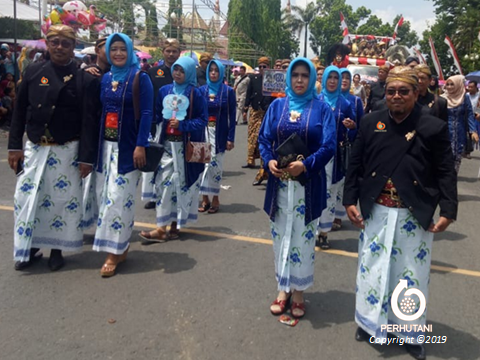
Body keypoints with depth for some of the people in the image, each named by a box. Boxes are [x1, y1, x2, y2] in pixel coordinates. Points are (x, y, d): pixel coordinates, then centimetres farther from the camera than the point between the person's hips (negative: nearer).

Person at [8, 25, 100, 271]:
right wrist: (14, 146, 2)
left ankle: (57, 250, 22)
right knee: (26, 198, 6)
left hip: (67, 151, -3)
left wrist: (86, 157, -11)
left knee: (64, 200, 5)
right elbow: (20, 112, 6)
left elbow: (88, 121, -8)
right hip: (34, 148, 3)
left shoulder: (83, 79, -6)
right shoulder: (33, 72, 3)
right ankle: (29, 248, 23)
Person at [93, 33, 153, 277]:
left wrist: (141, 145, -17)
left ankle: (114, 252, 2)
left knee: (119, 197, -6)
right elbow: (99, 110, 15)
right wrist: (95, 144, 8)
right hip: (106, 146, 6)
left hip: (128, 147, -6)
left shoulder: (140, 78, -5)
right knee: (103, 195, 7)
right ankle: (121, 247, 20)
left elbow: (146, 114, -10)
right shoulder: (105, 78, 12)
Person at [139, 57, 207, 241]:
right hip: (167, 143, 4)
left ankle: (174, 225, 16)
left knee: (182, 184, 3)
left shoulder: (195, 93, -4)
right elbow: (157, 115, 12)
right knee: (163, 183, -1)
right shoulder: (164, 91, 8)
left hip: (186, 145, -3)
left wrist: (182, 125, -18)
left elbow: (203, 120, -6)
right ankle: (162, 227, 3)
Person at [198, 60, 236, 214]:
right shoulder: (202, 90, 5)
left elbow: (232, 116, -1)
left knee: (215, 165, 1)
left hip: (220, 133, -2)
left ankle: (215, 198, 12)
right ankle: (205, 198, 9)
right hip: (204, 132, 2)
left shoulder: (228, 91, 0)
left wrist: (230, 138, -7)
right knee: (203, 164, 0)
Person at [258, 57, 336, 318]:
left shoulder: (322, 108, 0)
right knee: (280, 235, 9)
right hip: (279, 182, 3)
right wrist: (269, 161, -14)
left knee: (303, 237, 3)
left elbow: (329, 146, -7)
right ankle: (283, 289, 22)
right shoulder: (277, 106, 8)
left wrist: (305, 165, -21)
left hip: (308, 183, -2)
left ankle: (298, 292, 18)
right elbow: (264, 138, 6)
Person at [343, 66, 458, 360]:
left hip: (415, 216, -1)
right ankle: (371, 322, 32)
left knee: (412, 274, 10)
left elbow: (446, 173, -4)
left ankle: (410, 332, 28)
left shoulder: (434, 127, -6)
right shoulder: (371, 123, 1)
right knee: (372, 268, 11)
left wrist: (448, 211, -11)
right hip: (376, 211, 2)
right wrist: (350, 200, 0)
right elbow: (356, 165, 5)